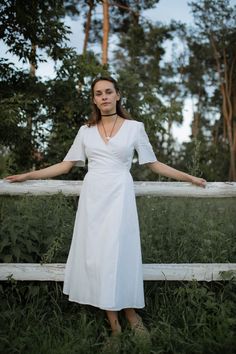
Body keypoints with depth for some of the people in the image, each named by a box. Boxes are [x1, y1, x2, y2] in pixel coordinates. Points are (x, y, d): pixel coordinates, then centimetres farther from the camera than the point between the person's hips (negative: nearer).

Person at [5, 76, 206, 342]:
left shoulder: (135, 127, 5)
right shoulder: (85, 131, 11)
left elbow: (153, 164, 9)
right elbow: (66, 165, 12)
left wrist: (189, 178, 7)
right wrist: (28, 175, 10)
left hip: (119, 196, -2)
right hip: (92, 196, 3)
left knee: (117, 252, -7)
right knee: (95, 253, -1)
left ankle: (128, 310, 10)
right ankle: (114, 323, 6)